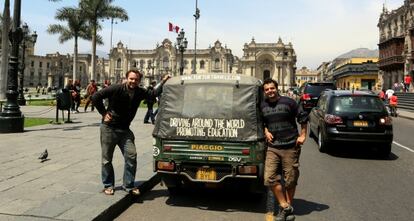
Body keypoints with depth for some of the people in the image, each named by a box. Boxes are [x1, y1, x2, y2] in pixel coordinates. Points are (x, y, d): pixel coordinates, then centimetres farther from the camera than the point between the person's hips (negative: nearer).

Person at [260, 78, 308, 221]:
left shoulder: (288, 102, -4)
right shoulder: (262, 106, 6)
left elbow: (303, 117, 3)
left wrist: (303, 135, 0)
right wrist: (266, 131, 4)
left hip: (290, 146, -3)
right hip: (273, 147, 3)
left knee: (290, 179, 6)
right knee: (270, 178, -7)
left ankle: (288, 206, 26)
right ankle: (285, 207, 8)